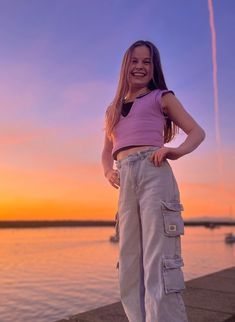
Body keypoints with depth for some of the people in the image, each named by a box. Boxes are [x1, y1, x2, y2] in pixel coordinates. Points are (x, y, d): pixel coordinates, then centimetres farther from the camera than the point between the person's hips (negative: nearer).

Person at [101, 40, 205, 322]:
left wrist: (177, 151, -11)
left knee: (158, 260, -12)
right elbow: (106, 152, 29)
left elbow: (197, 132, 11)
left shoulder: (162, 97, 15)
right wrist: (108, 171, 6)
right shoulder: (113, 109, 26)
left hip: (154, 174, -5)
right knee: (130, 266, 7)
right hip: (126, 184, 5)